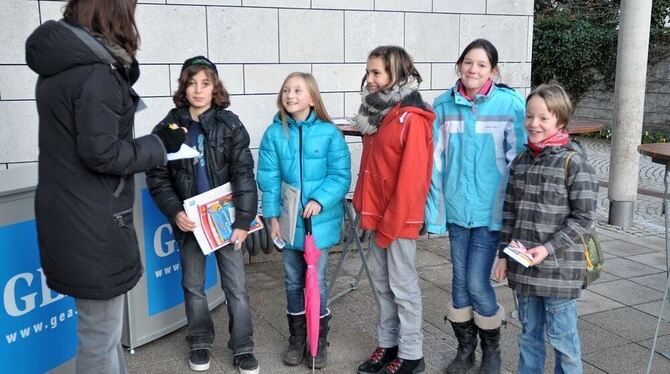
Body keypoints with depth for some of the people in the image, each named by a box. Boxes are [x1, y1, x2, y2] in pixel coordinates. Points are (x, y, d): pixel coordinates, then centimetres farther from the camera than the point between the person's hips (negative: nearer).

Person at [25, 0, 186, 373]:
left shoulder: (59, 67, 11)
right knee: (100, 334, 3)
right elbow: (101, 153, -20)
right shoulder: (97, 73, -18)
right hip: (93, 222, -9)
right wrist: (160, 145, -9)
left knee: (102, 324, 22)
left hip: (66, 214, 9)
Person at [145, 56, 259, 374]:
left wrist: (243, 220, -13)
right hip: (188, 220, 2)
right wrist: (174, 212, -14)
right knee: (193, 285, 15)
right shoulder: (168, 127, -2)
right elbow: (157, 177, -1)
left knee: (236, 286, 4)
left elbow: (243, 175, -8)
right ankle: (200, 343, 33)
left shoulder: (230, 125, -5)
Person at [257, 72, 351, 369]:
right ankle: (297, 339, 32)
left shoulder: (329, 133, -8)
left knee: (316, 282, 5)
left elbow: (340, 176, -9)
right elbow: (269, 179, -1)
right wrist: (273, 215, -5)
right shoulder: (274, 133, -2)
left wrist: (319, 200, -22)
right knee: (293, 282, 15)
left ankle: (319, 343, 24)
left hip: (320, 220, -2)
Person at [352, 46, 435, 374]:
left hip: (399, 218, -8)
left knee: (402, 286, 3)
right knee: (381, 282, 16)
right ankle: (387, 344, 30)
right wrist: (365, 207, 12)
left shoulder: (412, 118, -16)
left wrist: (391, 223, -17)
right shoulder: (377, 110, 10)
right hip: (377, 214, 8)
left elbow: (411, 175, -19)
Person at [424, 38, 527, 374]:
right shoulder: (444, 104, 0)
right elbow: (436, 161, 1)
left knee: (477, 283, -2)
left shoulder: (510, 104, -8)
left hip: (491, 208, -3)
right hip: (456, 207, 3)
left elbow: (519, 160, -5)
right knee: (460, 281, 12)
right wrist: (434, 209, -1)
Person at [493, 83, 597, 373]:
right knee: (529, 332, 18)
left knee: (561, 336, 7)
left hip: (559, 266, -5)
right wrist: (504, 254, 8)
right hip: (523, 265, 5)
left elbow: (583, 217, -11)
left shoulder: (574, 162, -10)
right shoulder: (520, 161, 7)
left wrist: (548, 248, -18)